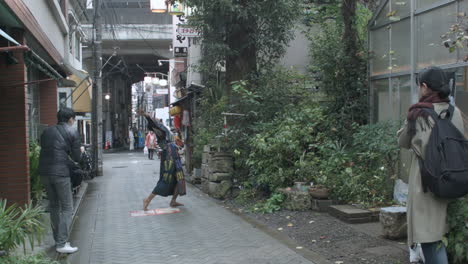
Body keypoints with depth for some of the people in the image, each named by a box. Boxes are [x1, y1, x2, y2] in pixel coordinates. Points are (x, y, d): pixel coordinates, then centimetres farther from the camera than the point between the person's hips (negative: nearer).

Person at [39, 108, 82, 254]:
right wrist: (80, 151, 19)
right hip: (61, 173, -6)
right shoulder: (72, 132, -1)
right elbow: (76, 158, -3)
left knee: (54, 206, 18)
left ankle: (58, 239, 25)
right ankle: (61, 244, -3)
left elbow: (44, 150, 18)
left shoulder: (47, 131, 14)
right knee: (67, 208, 2)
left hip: (44, 173, 6)